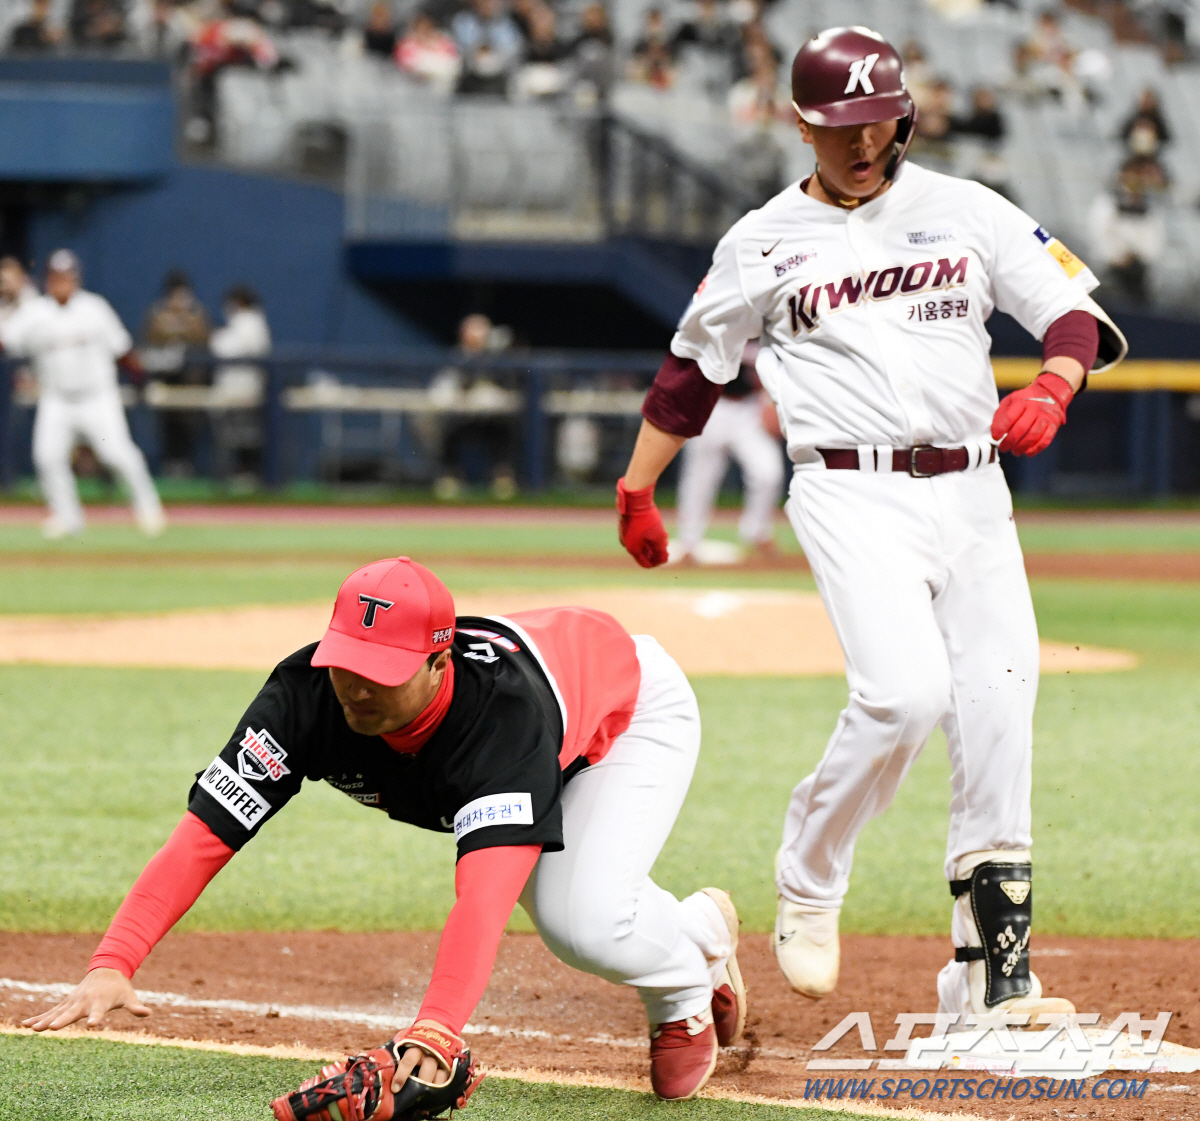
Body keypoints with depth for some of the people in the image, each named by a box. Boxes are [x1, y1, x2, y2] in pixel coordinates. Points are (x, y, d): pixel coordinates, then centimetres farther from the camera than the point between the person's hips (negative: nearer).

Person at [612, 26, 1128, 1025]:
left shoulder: (968, 212, 10)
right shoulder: (765, 243, 7)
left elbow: (1077, 313, 5)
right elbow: (693, 368, 16)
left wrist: (1051, 388, -15)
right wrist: (636, 491, 14)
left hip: (971, 490, 3)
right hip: (853, 494, -3)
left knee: (999, 712, -4)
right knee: (904, 691, -23)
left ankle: (991, 981, 1)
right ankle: (807, 890, 1)